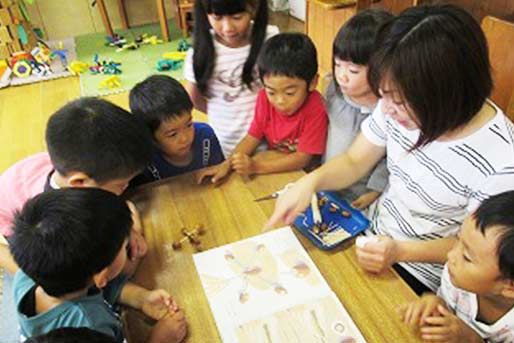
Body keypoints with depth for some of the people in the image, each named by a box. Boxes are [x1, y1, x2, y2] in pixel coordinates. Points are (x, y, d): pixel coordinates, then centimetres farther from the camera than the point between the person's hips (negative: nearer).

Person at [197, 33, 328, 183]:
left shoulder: (315, 110, -24)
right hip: (274, 171, 4)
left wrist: (256, 166, -30)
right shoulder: (265, 98, -9)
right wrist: (227, 164, -19)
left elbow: (302, 158, -22)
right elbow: (253, 137, -3)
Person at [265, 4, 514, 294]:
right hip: (374, 231, 5)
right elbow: (354, 162, -4)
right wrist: (311, 181, -23)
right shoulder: (401, 105, -16)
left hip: (418, 278, -4)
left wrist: (402, 251, -28)